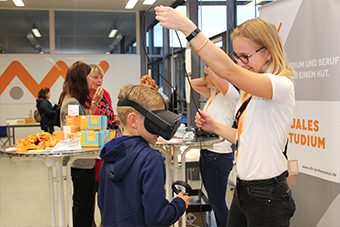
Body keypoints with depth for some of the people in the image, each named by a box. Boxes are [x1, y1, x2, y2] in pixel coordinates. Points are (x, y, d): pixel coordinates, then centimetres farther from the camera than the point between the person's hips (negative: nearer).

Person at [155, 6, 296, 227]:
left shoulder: (281, 86, -18)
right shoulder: (252, 91, 11)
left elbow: (227, 70, -34)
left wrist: (187, 27, -36)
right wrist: (214, 126, 4)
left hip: (267, 196, -8)